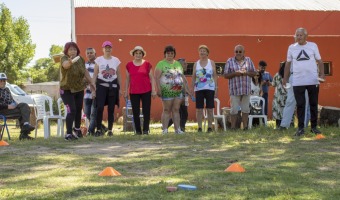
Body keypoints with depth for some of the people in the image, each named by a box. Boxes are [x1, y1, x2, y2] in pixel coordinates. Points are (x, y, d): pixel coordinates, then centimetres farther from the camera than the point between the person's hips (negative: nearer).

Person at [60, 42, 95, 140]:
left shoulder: (80, 59, 1)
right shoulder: (64, 58, -18)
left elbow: (85, 71, 15)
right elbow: (65, 65, -42)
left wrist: (91, 82, 16)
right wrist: (70, 61, -64)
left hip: (79, 89, 6)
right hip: (67, 90, -6)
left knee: (79, 109, 15)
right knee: (71, 110, -16)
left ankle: (77, 129, 36)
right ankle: (68, 134, -15)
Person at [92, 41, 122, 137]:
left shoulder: (116, 60, 8)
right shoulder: (98, 60, 3)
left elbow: (118, 75, 11)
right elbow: (95, 75, 3)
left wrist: (120, 88, 7)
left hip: (113, 86, 2)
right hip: (101, 85, -2)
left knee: (111, 109, 2)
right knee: (100, 107, -12)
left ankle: (110, 130, 10)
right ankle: (99, 130, -4)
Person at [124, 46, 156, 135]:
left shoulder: (147, 64, 2)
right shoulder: (129, 65, 7)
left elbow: (151, 78, 4)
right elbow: (127, 79, 12)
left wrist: (153, 90, -2)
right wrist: (126, 91, 8)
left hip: (146, 91, -1)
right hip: (133, 92, 2)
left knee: (146, 111, -2)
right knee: (135, 112, 3)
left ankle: (146, 130, 5)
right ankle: (138, 130, 10)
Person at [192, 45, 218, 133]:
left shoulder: (211, 63, 6)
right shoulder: (196, 64, 10)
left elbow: (215, 76, 5)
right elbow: (193, 77, 10)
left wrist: (216, 88, -1)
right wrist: (192, 89, 4)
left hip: (210, 88, -1)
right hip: (199, 89, 1)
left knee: (210, 109, 0)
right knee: (199, 109, 0)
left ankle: (210, 127, 7)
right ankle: (199, 127, 5)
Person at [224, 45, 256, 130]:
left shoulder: (248, 60, 10)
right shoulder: (230, 61, 3)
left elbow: (254, 73, 10)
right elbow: (226, 75, 1)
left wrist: (246, 73, -9)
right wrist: (235, 73, -15)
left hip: (246, 89, 2)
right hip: (235, 90, -2)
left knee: (245, 109, 7)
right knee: (234, 109, -2)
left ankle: (245, 126, 14)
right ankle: (233, 127, 5)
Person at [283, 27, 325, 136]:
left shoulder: (313, 46, 3)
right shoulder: (291, 47, 6)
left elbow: (319, 61, 5)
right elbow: (288, 64, 12)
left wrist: (322, 74, -7)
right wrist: (285, 78, 9)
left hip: (313, 81, 0)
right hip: (297, 82, 1)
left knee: (313, 104, 7)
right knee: (300, 105, 2)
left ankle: (314, 127, 16)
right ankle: (300, 128, 7)